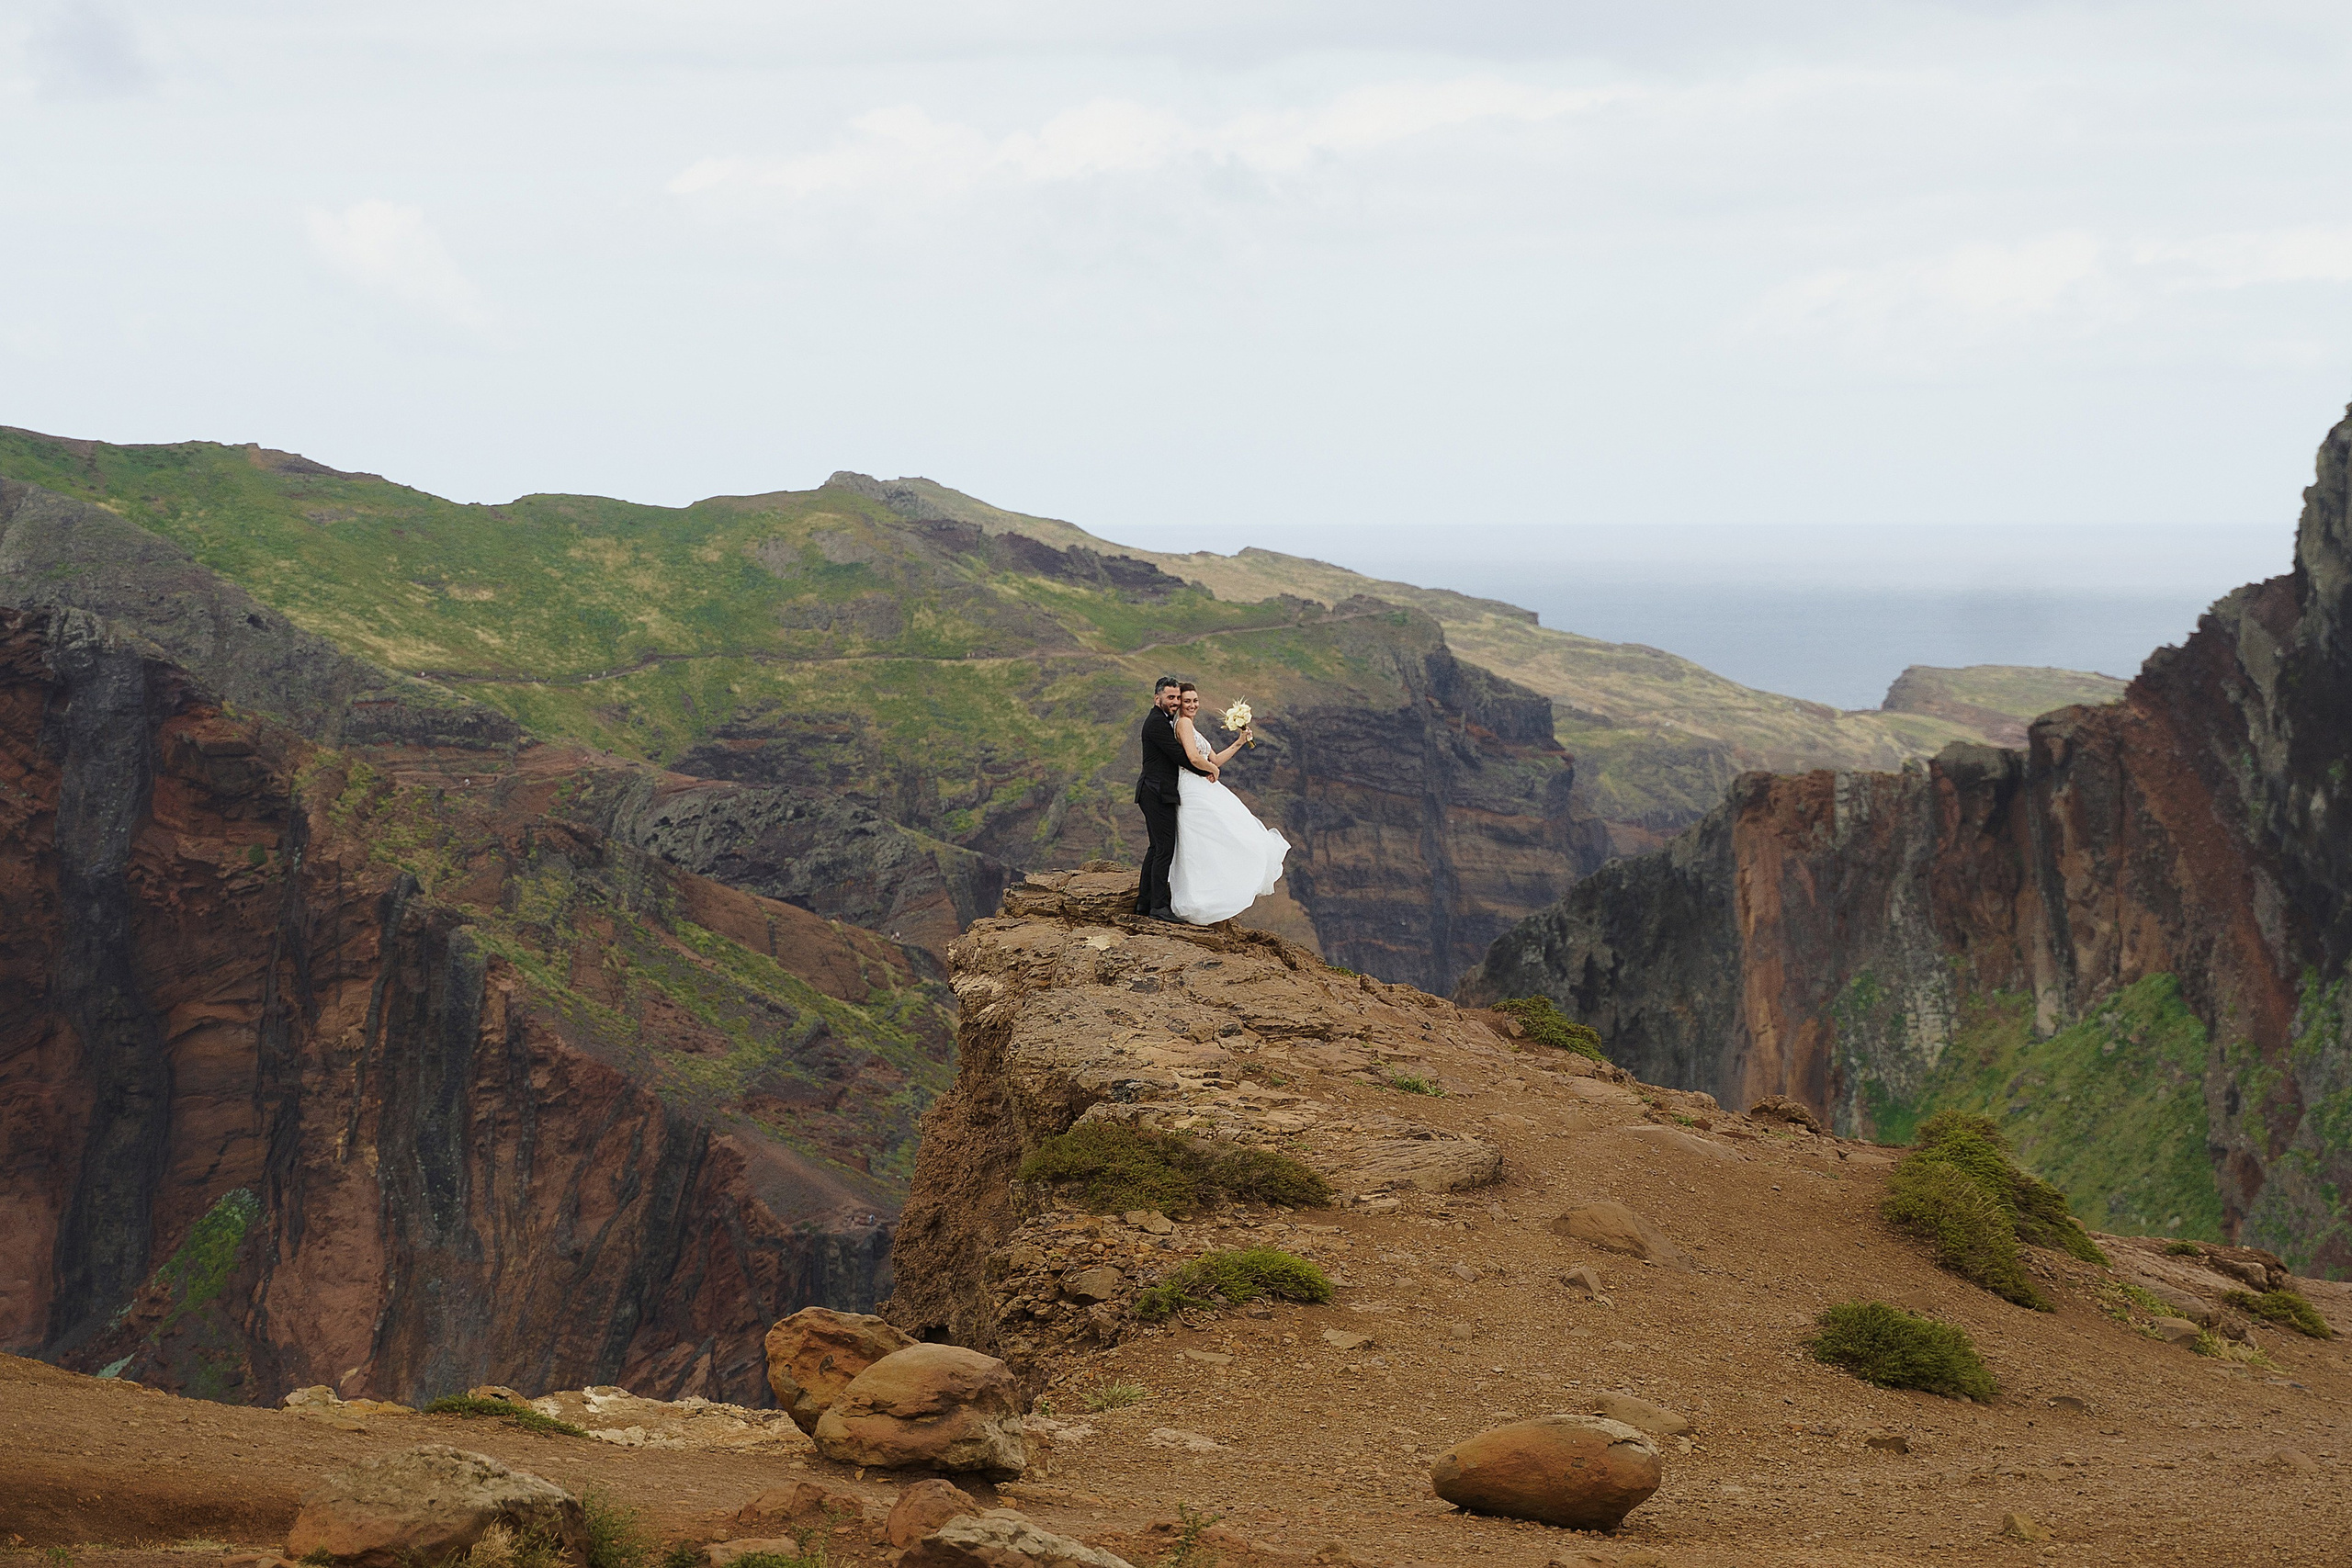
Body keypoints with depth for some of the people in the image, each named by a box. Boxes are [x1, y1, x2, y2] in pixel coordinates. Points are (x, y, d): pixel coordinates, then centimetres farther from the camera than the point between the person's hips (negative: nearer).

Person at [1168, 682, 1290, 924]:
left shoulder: (1191, 727, 22)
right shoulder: (1183, 723, -9)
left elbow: (1215, 760, 22)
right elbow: (1193, 758, -21)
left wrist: (1239, 743, 17)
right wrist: (1212, 770, -3)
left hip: (1205, 792, 10)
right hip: (1196, 792, -10)